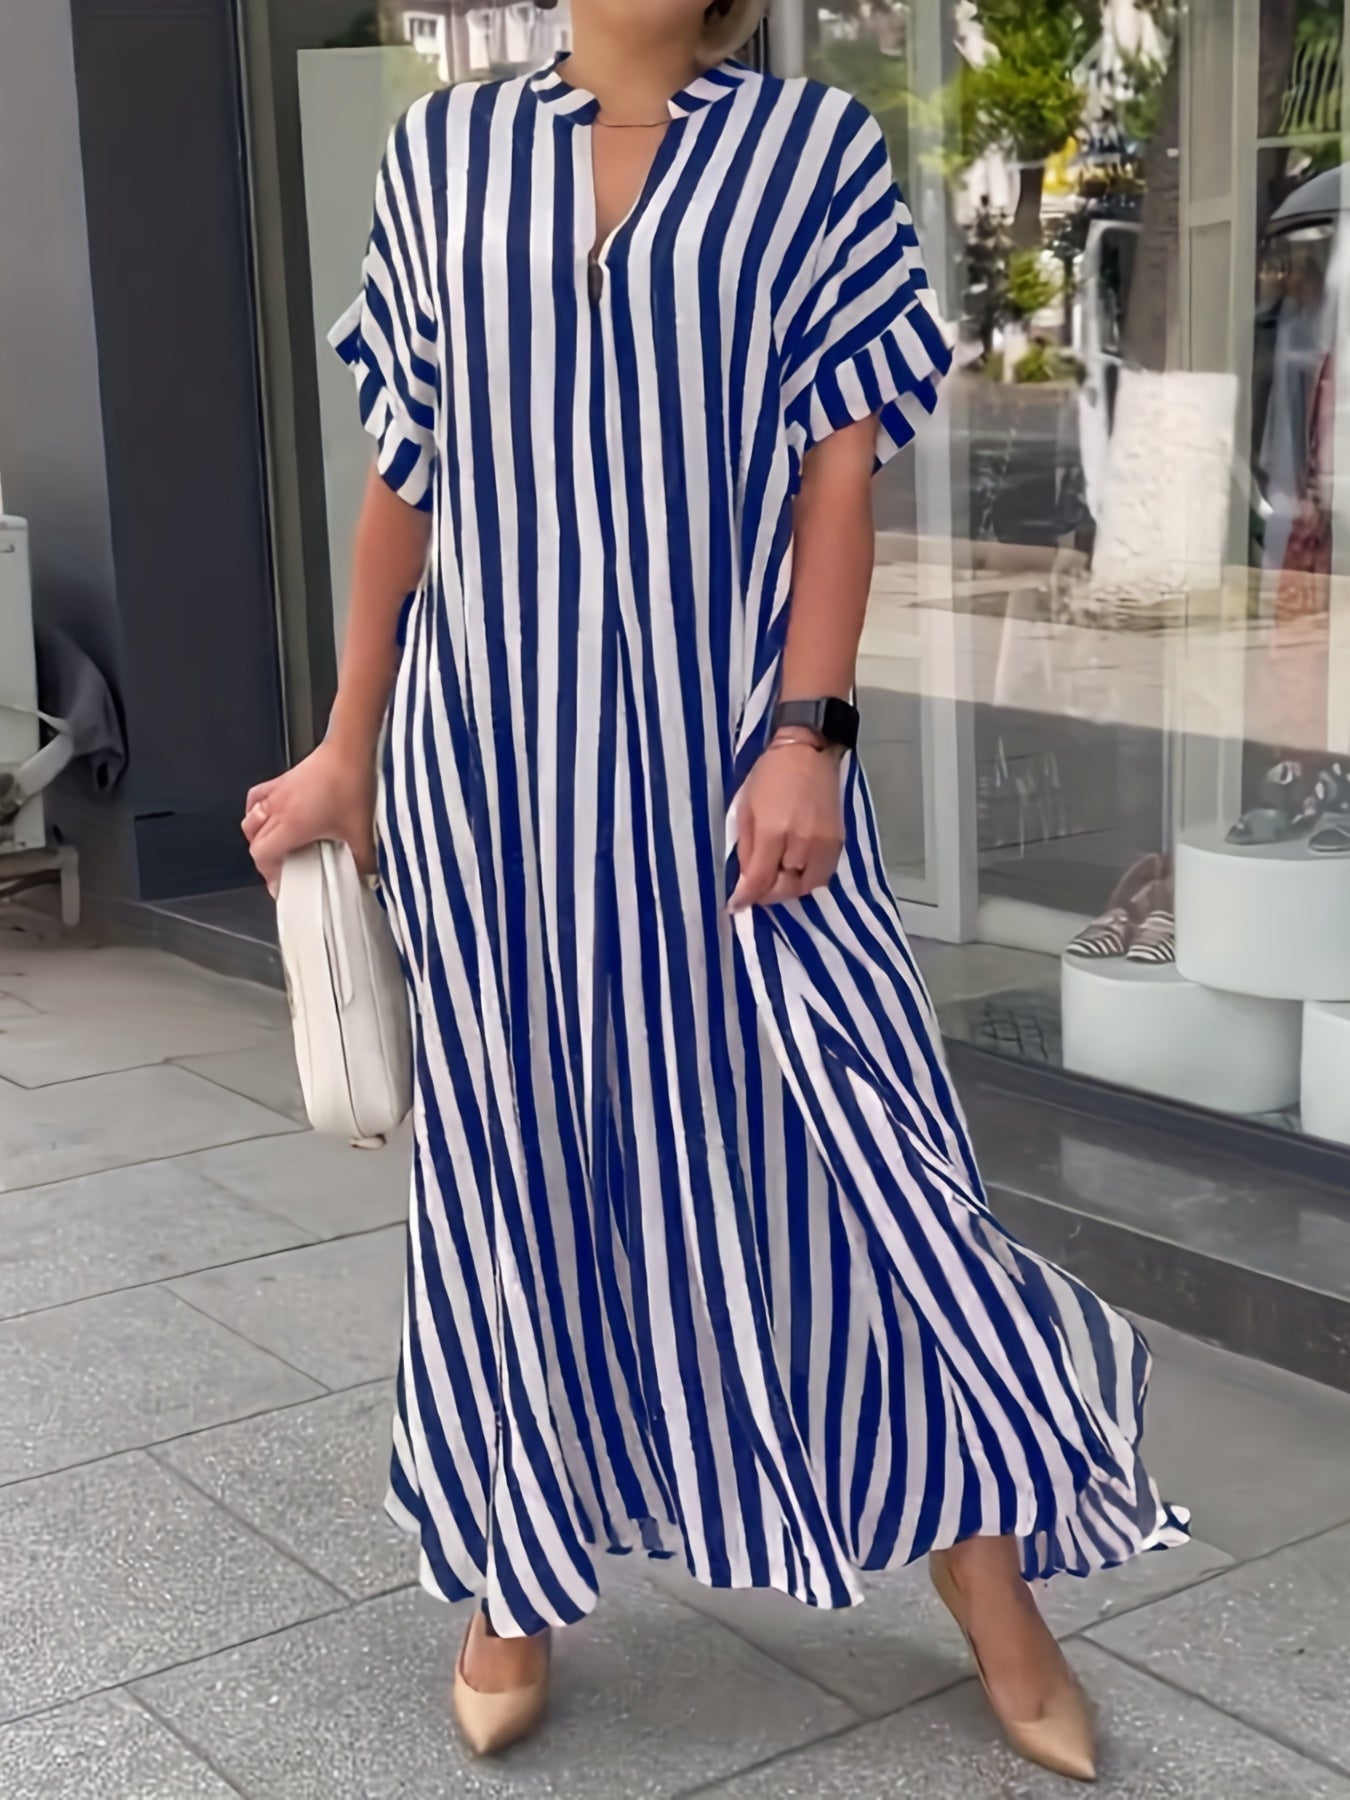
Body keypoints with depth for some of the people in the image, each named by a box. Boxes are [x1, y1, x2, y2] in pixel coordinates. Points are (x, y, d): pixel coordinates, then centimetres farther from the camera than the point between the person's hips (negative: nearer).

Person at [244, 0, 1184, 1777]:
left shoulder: (816, 149, 2)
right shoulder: (444, 151, 7)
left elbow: (837, 471, -3)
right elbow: (406, 479, 10)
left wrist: (803, 738, -13)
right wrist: (347, 745, 10)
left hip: (720, 740, -1)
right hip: (492, 753, 2)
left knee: (846, 1135, 0)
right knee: (517, 1145, 10)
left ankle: (992, 1586, 18)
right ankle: (522, 1575, 28)